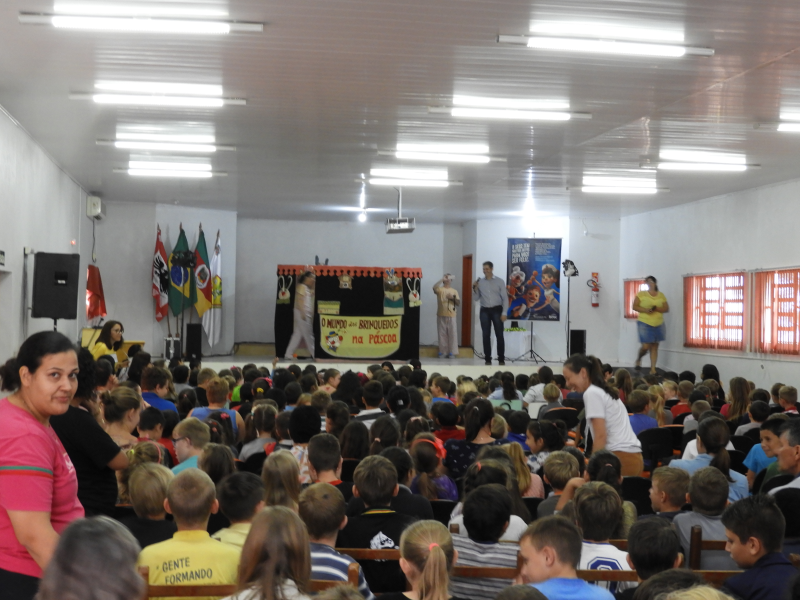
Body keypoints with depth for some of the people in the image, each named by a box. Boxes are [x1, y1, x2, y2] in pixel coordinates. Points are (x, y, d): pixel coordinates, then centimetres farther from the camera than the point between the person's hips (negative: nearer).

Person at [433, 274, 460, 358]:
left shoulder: (454, 291, 14)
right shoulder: (440, 289, 7)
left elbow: (458, 303, 9)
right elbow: (434, 287, -17)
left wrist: (453, 297, -8)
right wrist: (442, 279, -15)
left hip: (451, 316, 1)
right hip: (441, 315, -1)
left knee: (452, 334, -3)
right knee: (442, 334, 1)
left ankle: (452, 352, 1)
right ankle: (443, 352, 6)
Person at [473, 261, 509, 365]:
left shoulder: (499, 281, 0)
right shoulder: (480, 282, 7)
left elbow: (505, 298, -2)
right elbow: (476, 298, 10)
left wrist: (504, 313, -9)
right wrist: (475, 288, -7)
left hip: (496, 310, -2)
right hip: (484, 311, 2)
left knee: (499, 335, -3)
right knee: (486, 336, 1)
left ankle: (501, 359, 3)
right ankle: (487, 359, 7)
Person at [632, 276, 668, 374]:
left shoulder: (661, 295, 6)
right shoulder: (641, 294, -1)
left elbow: (666, 309, 5)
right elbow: (634, 307, -3)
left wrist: (656, 309, -14)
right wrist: (645, 310, -19)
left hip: (658, 324, 3)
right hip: (644, 324, -3)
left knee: (655, 347, 3)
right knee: (646, 346, -9)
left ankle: (653, 369, 6)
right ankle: (638, 359, 22)